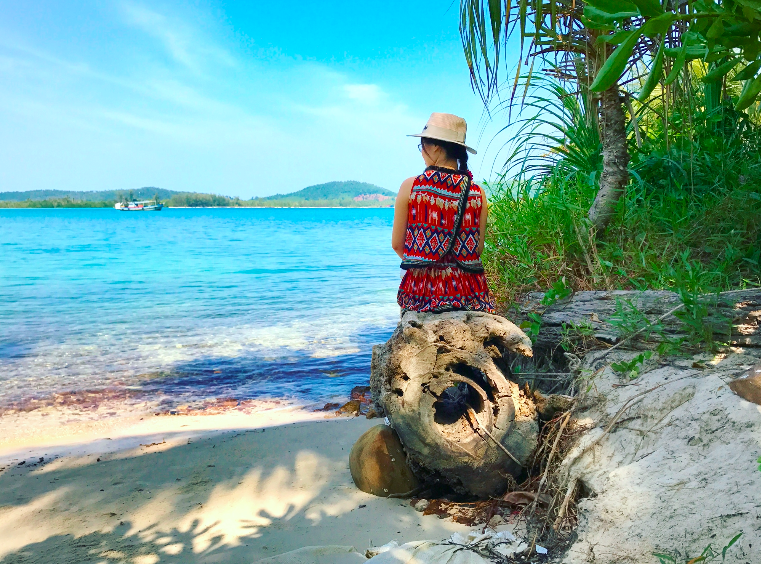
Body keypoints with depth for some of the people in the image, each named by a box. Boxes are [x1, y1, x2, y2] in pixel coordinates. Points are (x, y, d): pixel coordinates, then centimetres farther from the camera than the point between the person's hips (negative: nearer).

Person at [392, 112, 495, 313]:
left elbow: (397, 244, -1)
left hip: (421, 290, -1)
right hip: (468, 293, 1)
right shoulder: (477, 193, -1)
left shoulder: (410, 186, -6)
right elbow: (478, 248, 4)